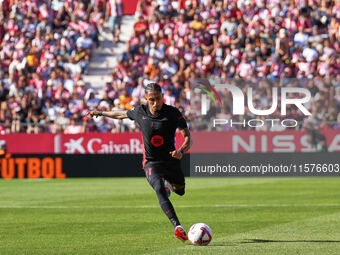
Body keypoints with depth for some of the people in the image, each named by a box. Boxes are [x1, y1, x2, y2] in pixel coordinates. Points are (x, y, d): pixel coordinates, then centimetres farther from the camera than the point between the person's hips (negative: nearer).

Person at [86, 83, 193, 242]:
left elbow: (188, 137, -17)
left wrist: (181, 151, -38)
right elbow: (122, 114, 18)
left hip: (171, 162, 1)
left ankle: (167, 184, 58)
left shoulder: (173, 113, -12)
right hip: (151, 163, -1)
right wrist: (100, 113, 31)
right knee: (160, 190, -29)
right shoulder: (140, 112, -4)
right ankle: (177, 227, -43)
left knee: (180, 191, 20)